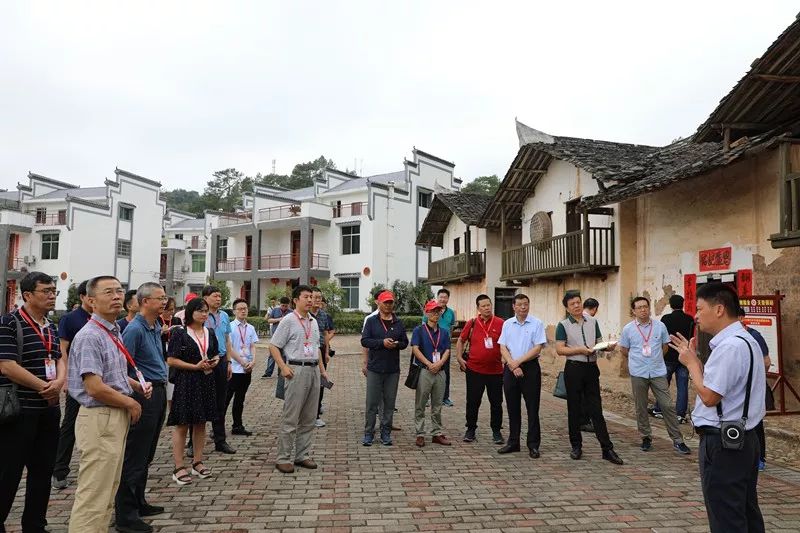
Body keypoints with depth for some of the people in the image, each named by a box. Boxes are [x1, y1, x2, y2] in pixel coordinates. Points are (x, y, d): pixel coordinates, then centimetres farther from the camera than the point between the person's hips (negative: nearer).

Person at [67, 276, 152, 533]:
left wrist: (138, 385, 6)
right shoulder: (90, 336, -17)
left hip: (118, 417, 10)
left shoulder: (114, 332, 11)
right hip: (100, 418, -10)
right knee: (94, 495, -2)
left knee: (108, 490, 19)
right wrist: (131, 404, -11)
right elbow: (95, 388, -23)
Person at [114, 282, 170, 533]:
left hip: (159, 392, 9)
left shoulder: (157, 328, 12)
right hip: (144, 395, -9)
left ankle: (138, 503, 31)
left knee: (147, 455, 18)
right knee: (135, 456, -1)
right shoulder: (135, 329, -15)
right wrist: (141, 387, -23)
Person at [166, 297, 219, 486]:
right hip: (186, 383, -6)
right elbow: (171, 360, -12)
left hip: (206, 383, 6)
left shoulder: (209, 333, 11)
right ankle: (179, 468, 6)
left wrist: (215, 361, -1)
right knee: (181, 425, -1)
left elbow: (216, 355, 22)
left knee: (201, 423, 11)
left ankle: (197, 463, 22)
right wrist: (196, 366, -17)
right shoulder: (180, 333, -8)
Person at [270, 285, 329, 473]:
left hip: (314, 370, 7)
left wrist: (322, 369, 18)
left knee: (309, 418, 11)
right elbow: (273, 346, -7)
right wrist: (283, 367, -18)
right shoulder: (288, 321, -5)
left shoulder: (314, 322, 16)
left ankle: (302, 455, 21)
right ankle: (284, 458, 5)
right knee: (291, 418, -4)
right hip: (297, 370, -7)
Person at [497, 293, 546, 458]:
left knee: (532, 408, 1)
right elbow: (503, 347, 3)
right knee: (513, 407, 10)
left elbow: (538, 348, -9)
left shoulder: (536, 324, -3)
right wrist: (512, 365, -11)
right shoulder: (507, 324, 8)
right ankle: (513, 442, 21)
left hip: (530, 368, -3)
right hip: (510, 369, 4)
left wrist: (518, 361, -12)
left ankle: (533, 445, 10)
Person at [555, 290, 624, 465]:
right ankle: (576, 446, 18)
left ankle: (607, 449, 6)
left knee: (596, 409, 4)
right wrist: (579, 350, -18)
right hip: (573, 368, -3)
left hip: (592, 368, 3)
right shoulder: (563, 325, 0)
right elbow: (559, 349, -7)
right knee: (574, 409, 6)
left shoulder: (592, 322, 12)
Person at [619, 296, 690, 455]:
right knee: (641, 408, 8)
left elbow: (665, 347, 12)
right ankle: (646, 437, 22)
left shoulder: (660, 326, -1)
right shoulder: (628, 329, -3)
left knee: (668, 406, 0)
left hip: (658, 372, 0)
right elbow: (624, 350, 8)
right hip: (638, 373, 0)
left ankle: (677, 440, 9)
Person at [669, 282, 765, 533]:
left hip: (722, 442, -11)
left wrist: (691, 362, -11)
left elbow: (709, 396, -23)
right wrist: (693, 357, 7)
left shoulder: (729, 347, -23)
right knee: (746, 513, 21)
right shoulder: (744, 340, 12)